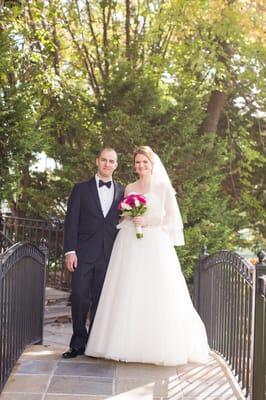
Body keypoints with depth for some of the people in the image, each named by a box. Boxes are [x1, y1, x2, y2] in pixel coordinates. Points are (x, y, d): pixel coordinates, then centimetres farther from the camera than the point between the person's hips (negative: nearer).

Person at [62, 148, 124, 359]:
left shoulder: (122, 192, 12)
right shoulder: (81, 189, 7)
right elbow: (71, 221, 2)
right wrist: (70, 251, -7)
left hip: (110, 254, 2)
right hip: (84, 253, -1)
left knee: (102, 300, 5)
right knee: (80, 297, -5)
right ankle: (78, 343, 6)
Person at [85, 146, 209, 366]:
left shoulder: (164, 187, 4)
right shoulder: (129, 188, 15)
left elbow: (173, 218, -1)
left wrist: (148, 221, -11)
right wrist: (129, 219, 0)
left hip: (155, 246, -4)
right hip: (129, 246, 4)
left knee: (156, 296, -5)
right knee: (127, 295, 1)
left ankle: (160, 347, 4)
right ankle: (128, 345, 8)